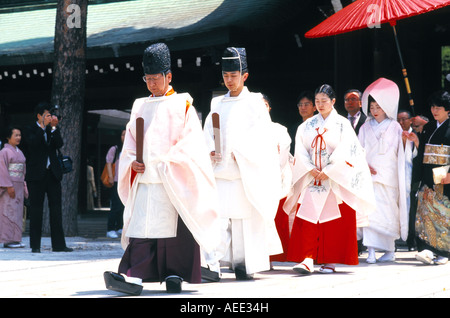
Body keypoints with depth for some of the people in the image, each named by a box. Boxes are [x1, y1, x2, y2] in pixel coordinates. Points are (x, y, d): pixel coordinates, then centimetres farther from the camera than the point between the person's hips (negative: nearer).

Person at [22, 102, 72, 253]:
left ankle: (58, 244, 6)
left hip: (53, 173, 4)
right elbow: (33, 143, -18)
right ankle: (35, 245, 5)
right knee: (36, 209, 0)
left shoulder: (52, 130, 12)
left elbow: (59, 144, -2)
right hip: (37, 175, -4)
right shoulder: (30, 130, 1)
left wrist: (54, 128, -12)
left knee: (56, 208, 3)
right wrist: (43, 127, -18)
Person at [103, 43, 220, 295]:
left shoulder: (182, 105, 2)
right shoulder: (140, 106, 17)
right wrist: (132, 161, -2)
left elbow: (192, 142, -5)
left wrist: (168, 162, -14)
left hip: (173, 181, -3)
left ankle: (174, 274, 10)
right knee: (140, 226, -7)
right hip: (144, 179, 4)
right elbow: (130, 142, 17)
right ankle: (133, 277, -14)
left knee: (173, 226, -1)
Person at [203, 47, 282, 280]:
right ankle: (212, 264, -14)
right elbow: (208, 134, 10)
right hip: (220, 173, 3)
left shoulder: (254, 103, 3)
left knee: (245, 221, -2)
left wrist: (239, 154, -15)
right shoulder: (217, 104, 16)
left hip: (245, 176, -3)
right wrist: (211, 152, -10)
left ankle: (244, 266, 9)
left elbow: (261, 138, -5)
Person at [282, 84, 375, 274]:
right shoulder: (307, 126, 12)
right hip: (310, 180, 3)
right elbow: (300, 151, 5)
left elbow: (344, 151, -6)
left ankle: (330, 261, 4)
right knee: (307, 219, -8)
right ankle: (307, 260, -11)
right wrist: (311, 170, -9)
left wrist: (327, 172, -12)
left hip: (335, 180, -3)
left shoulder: (342, 124, 3)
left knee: (334, 221, -2)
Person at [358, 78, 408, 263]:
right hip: (370, 175, 1)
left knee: (388, 212, 2)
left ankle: (390, 251, 14)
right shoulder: (365, 128, 9)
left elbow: (401, 154, 7)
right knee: (370, 211, -11)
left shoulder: (394, 127, 5)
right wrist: (365, 166, -8)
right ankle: (371, 251, -14)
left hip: (388, 177, -1)